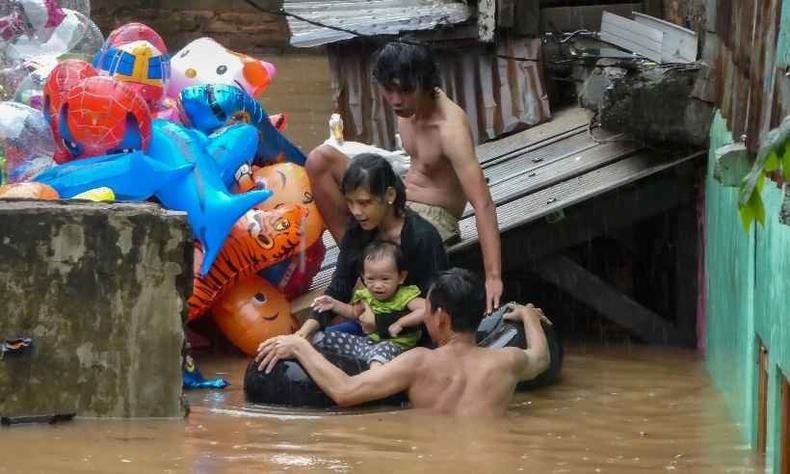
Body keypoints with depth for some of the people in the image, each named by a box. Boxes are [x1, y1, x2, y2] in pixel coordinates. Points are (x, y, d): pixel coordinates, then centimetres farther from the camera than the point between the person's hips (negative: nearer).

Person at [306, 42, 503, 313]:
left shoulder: (450, 128, -28)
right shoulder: (409, 104, -5)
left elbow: (483, 204, -35)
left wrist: (493, 277, -42)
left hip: (433, 216, -8)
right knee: (320, 160, -8)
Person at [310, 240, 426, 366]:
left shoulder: (405, 296, -16)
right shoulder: (367, 296, 6)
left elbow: (426, 310, -32)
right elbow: (354, 313, 26)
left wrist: (400, 323, -32)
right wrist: (335, 304, 10)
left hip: (395, 345, -8)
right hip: (368, 340, 8)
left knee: (383, 350, -44)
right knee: (331, 338, 6)